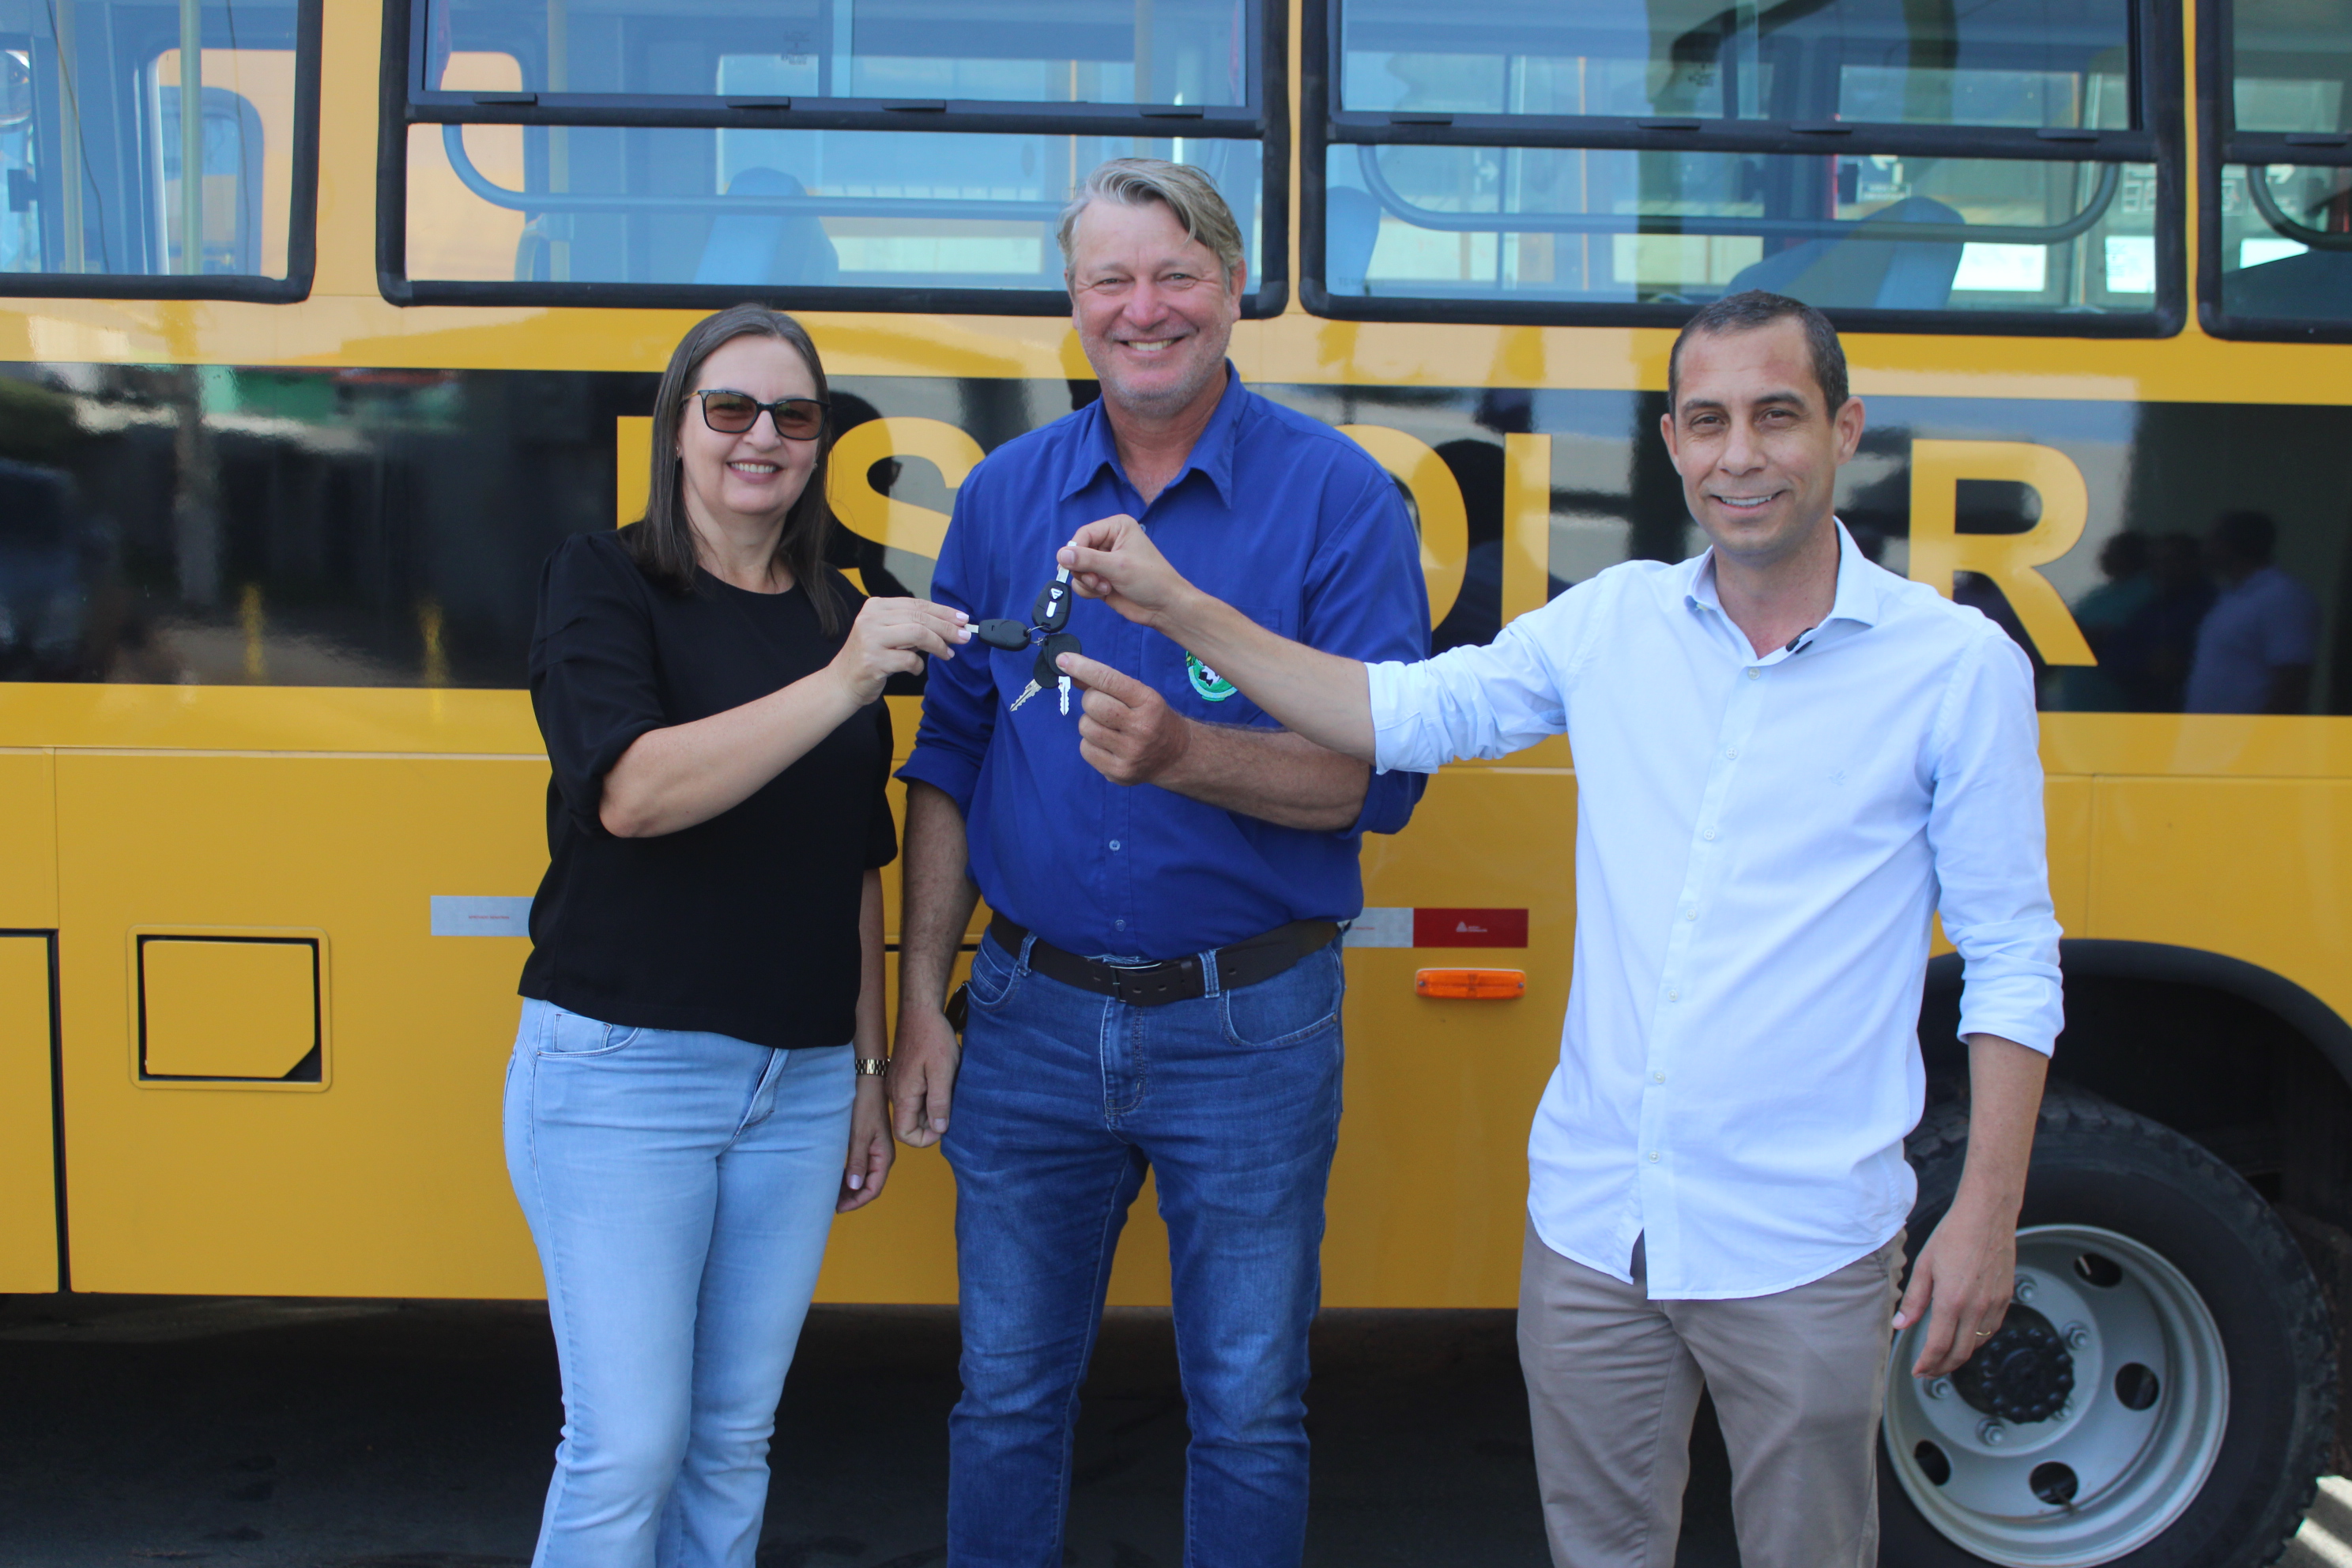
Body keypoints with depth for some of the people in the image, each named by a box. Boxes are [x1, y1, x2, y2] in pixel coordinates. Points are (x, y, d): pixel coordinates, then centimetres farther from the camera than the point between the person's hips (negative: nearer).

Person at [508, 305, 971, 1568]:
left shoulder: (834, 615, 10)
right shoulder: (603, 584, -4)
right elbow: (630, 790, -22)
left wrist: (869, 1065, 14)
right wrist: (843, 681, -30)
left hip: (800, 1083, 5)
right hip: (621, 1073, -5)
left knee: (735, 1440, 11)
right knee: (626, 1450, -3)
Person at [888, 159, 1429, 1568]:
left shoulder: (1338, 493, -7)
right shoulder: (1006, 495, 4)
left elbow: (1378, 770, -14)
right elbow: (950, 765, 8)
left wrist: (1182, 754, -30)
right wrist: (921, 1000, 4)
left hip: (1250, 1029, -3)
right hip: (1032, 1022, 3)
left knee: (1249, 1413, 12)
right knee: (1008, 1396, 16)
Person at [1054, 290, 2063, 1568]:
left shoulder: (1960, 666, -5)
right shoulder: (1609, 623, 3)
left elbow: (2012, 963, -3)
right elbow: (1403, 713, 8)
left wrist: (1985, 1216, -8)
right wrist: (1180, 611, 1)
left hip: (1801, 1253, -3)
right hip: (1589, 1224, 3)